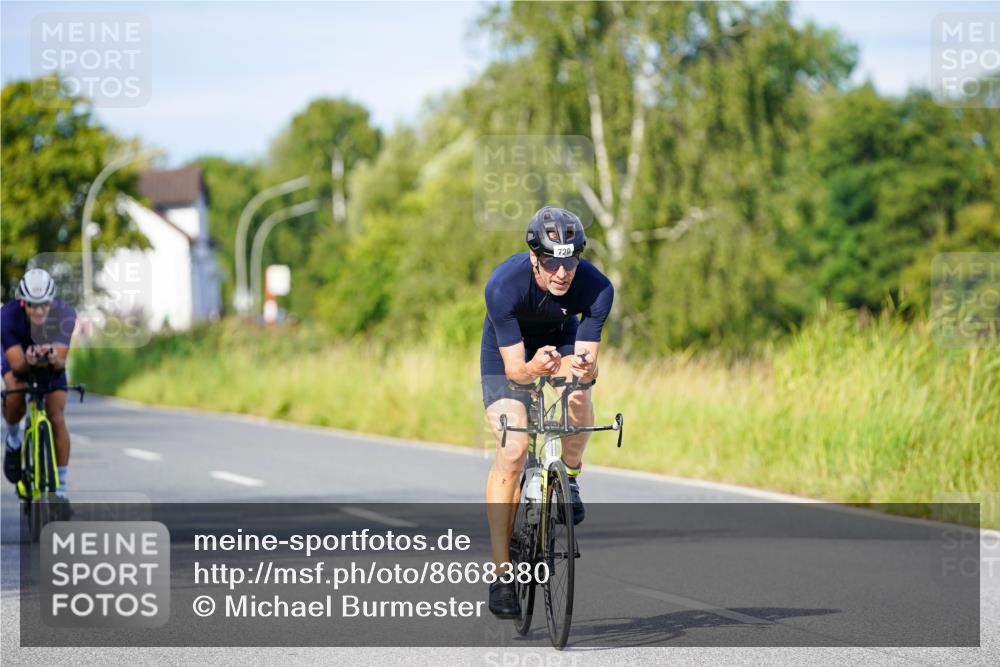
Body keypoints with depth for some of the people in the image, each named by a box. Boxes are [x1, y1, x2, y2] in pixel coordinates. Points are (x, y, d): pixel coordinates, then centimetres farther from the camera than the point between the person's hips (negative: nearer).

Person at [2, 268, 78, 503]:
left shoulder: (65, 314, -32)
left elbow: (61, 362, -36)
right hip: (20, 362, -1)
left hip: (52, 365, 1)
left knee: (57, 419, -11)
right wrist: (29, 360, -59)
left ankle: (60, 489, -2)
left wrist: (54, 358, -59)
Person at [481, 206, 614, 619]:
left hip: (563, 339, 2)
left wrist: (585, 369, -51)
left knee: (579, 402, -32)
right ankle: (502, 573, -11)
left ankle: (569, 477, 0)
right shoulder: (504, 285, -36)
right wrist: (534, 368, -57)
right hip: (508, 350, -2)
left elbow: (587, 359, -28)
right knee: (512, 452, -16)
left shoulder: (596, 288, -31)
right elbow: (514, 368, -35)